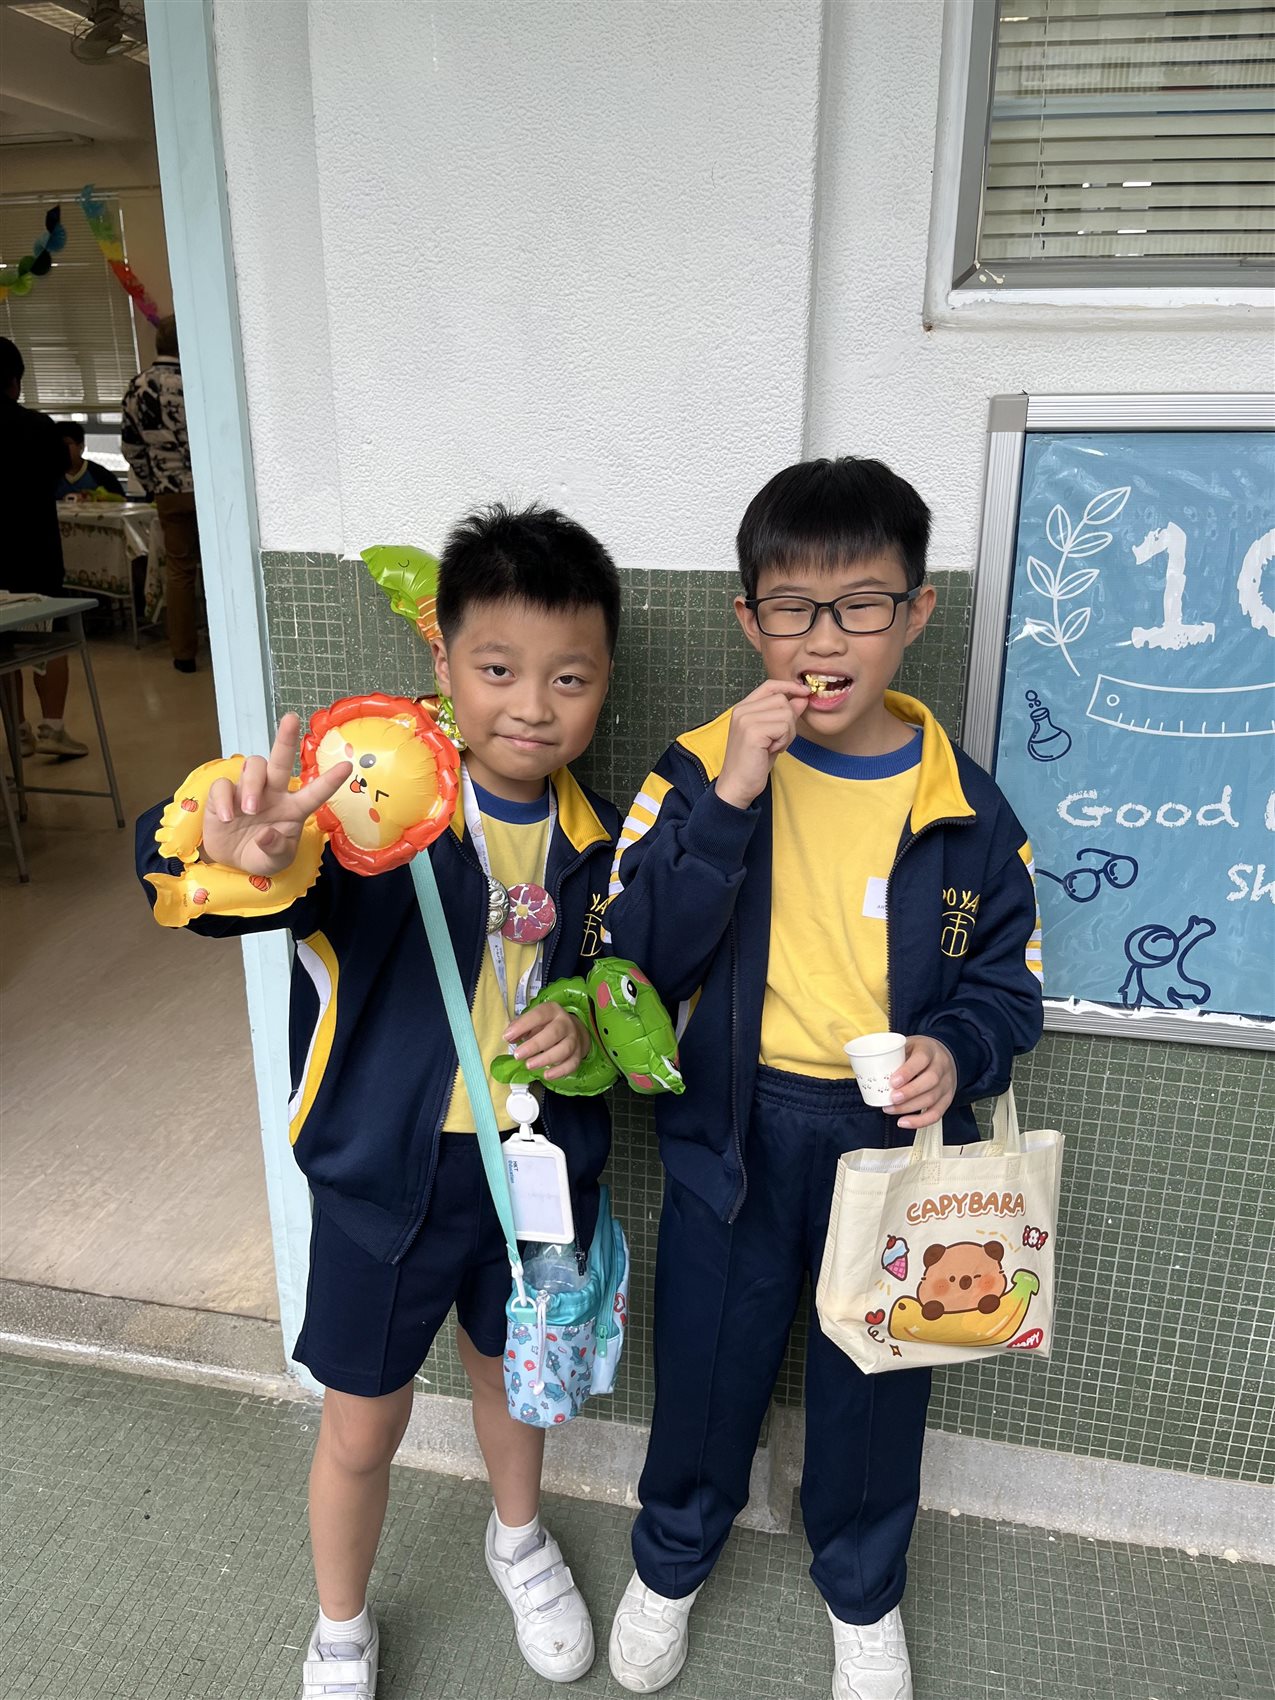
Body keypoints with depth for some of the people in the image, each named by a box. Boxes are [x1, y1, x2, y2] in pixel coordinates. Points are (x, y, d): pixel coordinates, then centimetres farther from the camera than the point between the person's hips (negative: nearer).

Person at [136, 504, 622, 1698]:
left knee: (509, 1368, 28)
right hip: (384, 1174, -3)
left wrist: (589, 1030, -15)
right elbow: (179, 865, -38)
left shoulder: (597, 840, -6)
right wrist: (234, 853, -61)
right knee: (362, 1427, 16)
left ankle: (519, 1541, 60)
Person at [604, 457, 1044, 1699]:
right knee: (707, 1362, 18)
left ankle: (862, 1589, 52)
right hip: (733, 1130, -1)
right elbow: (642, 955, -19)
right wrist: (729, 799, -29)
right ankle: (671, 1559, 50)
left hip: (892, 1133, 1)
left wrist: (956, 1052, -18)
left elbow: (1005, 980, 3)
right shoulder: (698, 769, -10)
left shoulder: (962, 806, -7)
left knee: (874, 1377, 21)